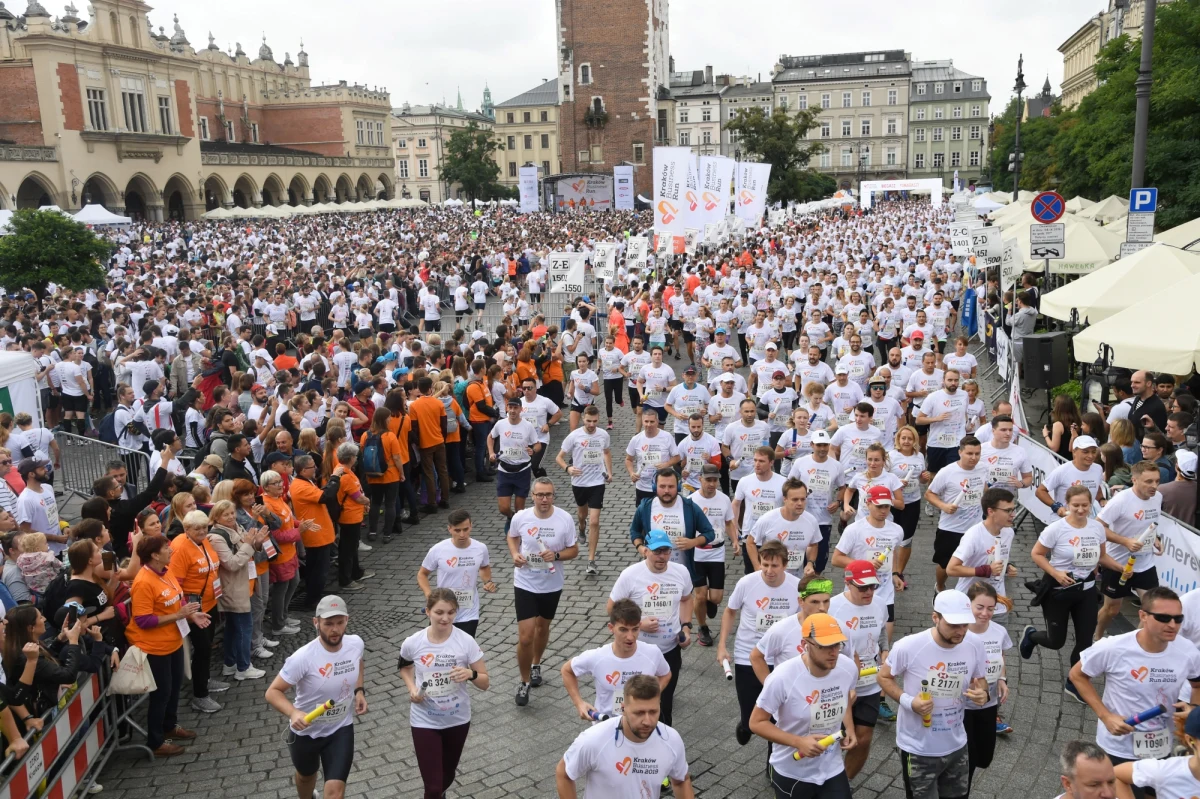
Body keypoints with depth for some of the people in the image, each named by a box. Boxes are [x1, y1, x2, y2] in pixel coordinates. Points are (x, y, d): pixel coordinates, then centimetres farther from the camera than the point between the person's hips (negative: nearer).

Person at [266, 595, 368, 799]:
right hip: (305, 731, -2)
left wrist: (359, 691, -6)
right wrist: (293, 713, -42)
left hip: (341, 729, 2)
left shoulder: (356, 644, -16)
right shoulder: (303, 658, -31)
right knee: (306, 775, 27)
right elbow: (273, 692, -24)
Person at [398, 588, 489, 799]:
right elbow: (404, 668, 9)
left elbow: (485, 683, -10)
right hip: (424, 722, -1)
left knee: (447, 777, 22)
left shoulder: (466, 642, -17)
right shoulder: (412, 643, -15)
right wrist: (412, 689, -10)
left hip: (457, 720, 1)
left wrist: (471, 674, -31)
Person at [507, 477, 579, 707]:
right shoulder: (520, 517, -14)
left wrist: (556, 555, -24)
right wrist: (515, 554, -12)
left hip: (552, 585, 1)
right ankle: (524, 682, 16)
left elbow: (574, 550, -6)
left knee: (542, 627, 23)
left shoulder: (565, 519, -16)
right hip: (525, 584, -1)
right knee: (525, 638, -6)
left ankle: (536, 664, 51)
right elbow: (512, 537, 7)